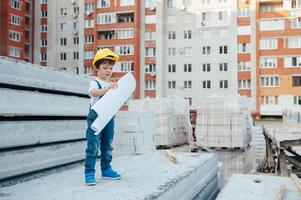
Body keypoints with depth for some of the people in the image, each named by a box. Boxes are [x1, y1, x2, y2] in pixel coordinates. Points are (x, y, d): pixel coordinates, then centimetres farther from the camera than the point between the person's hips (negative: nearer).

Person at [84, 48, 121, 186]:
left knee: (107, 145, 14)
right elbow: (94, 92, -27)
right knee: (93, 146, -7)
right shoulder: (95, 82, -6)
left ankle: (106, 169, 25)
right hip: (96, 116, -6)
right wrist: (107, 88, -42)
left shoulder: (112, 85, 13)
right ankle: (89, 172, -2)